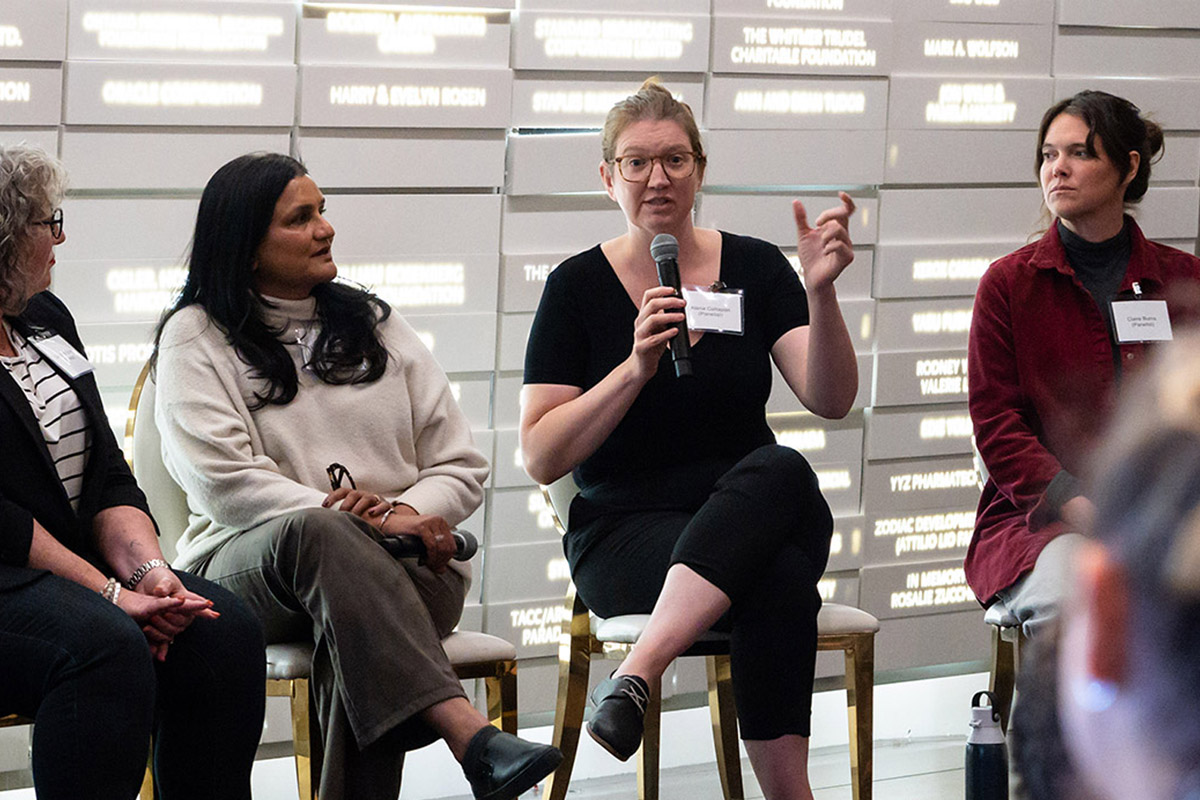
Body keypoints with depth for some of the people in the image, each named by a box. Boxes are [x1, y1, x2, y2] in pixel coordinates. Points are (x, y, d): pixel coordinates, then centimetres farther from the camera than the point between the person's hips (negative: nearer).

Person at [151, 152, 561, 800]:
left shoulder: (373, 324, 20)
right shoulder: (195, 338, 8)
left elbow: (461, 467, 14)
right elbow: (226, 484, -8)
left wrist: (407, 515, -10)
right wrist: (357, 520, -18)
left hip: (405, 567, 3)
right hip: (250, 565, -3)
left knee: (354, 633, -35)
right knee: (312, 532, -39)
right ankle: (469, 735, -53)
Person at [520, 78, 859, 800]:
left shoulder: (754, 266, 6)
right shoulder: (579, 286, 1)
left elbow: (831, 399, -7)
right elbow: (542, 458, -5)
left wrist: (821, 290, -24)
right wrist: (636, 367, -18)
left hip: (754, 512, 3)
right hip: (625, 528, -3)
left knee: (781, 469, -38)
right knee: (779, 586, -37)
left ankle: (637, 672, -46)